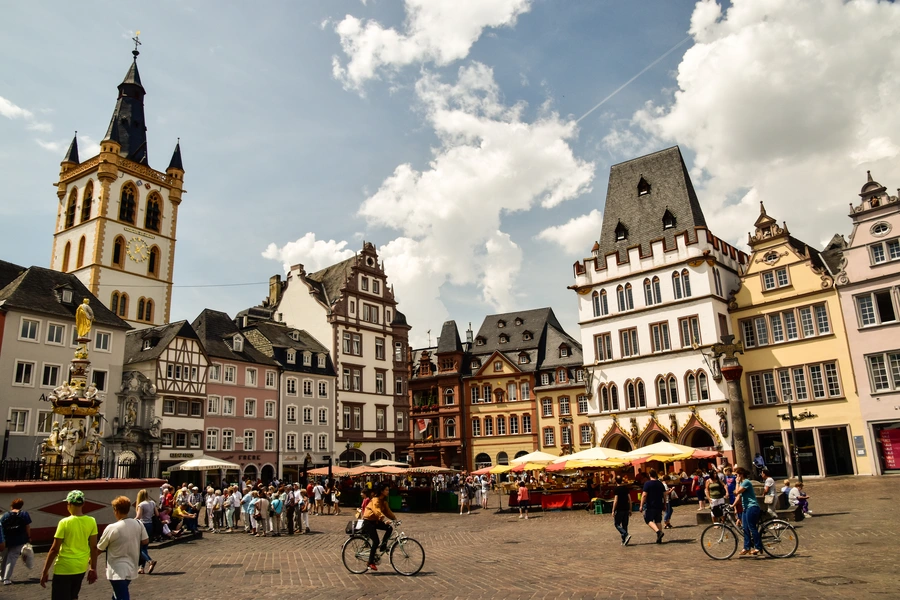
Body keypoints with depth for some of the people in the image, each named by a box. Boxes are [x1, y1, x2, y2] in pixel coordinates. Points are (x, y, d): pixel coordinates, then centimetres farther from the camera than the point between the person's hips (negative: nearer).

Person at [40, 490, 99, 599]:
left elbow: (54, 549, -12)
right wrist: (93, 568, 11)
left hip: (64, 568, -5)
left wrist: (45, 571, -2)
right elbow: (94, 547, 1)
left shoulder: (64, 523, -15)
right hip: (81, 567, 5)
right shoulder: (91, 521, -4)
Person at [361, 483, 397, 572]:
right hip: (368, 522, -8)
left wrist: (395, 519, -6)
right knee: (376, 541, -14)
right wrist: (385, 520, -50)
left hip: (375, 521, 8)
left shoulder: (383, 501, 6)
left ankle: (383, 547, 3)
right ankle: (371, 563, -3)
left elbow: (387, 511, 5)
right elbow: (378, 511, -38)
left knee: (389, 528, -11)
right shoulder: (375, 500, -22)